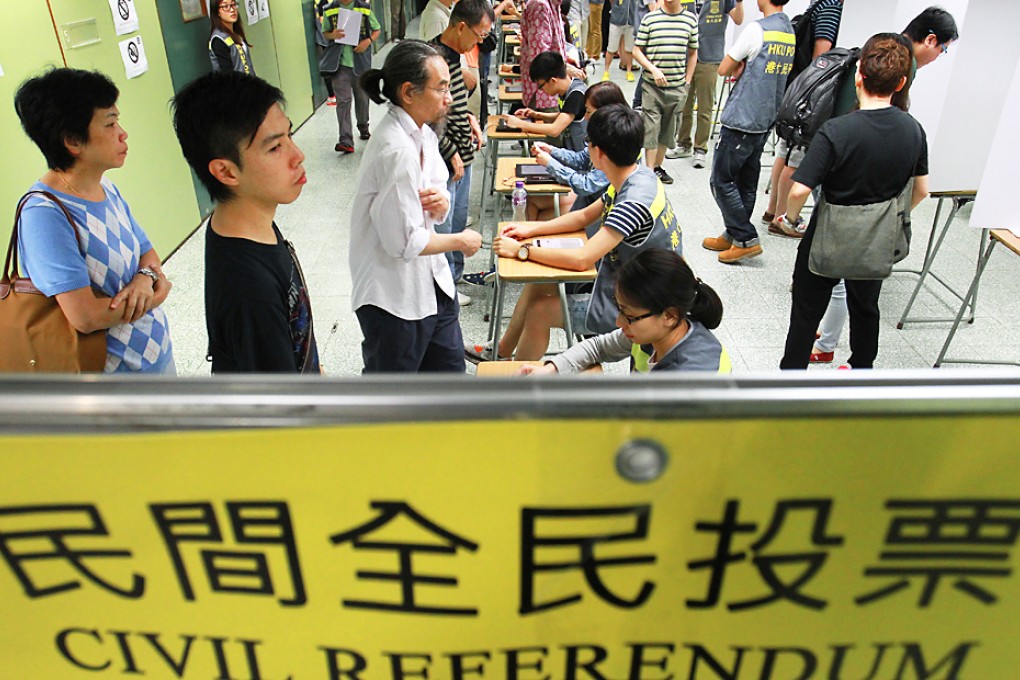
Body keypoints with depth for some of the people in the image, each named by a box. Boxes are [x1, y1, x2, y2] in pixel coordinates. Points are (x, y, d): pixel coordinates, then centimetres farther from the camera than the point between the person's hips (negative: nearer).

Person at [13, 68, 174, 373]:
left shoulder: (107, 189, 0)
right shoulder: (44, 215, -23)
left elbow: (147, 251, 7)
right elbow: (86, 316, -28)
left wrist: (146, 277, -15)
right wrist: (156, 295, -14)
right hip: (117, 369, -7)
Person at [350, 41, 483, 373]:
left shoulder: (424, 134, 4)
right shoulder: (396, 151, -26)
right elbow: (404, 242, -25)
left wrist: (440, 203, -11)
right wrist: (461, 241, -10)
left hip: (431, 281, 9)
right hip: (393, 296, -9)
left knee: (449, 367, 23)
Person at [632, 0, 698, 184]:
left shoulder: (691, 19, 4)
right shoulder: (650, 18, -3)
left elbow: (692, 53, 11)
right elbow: (637, 50, -1)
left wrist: (687, 82, 7)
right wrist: (653, 69, -14)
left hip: (677, 87, 3)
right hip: (652, 86, -3)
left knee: (668, 129, 11)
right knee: (651, 129, -4)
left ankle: (658, 167, 24)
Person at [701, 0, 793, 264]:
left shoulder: (757, 29, -15)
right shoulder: (791, 32, 10)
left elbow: (724, 70, -8)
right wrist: (743, 68, 2)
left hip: (740, 121, -8)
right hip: (764, 122, 8)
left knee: (722, 180, -1)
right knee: (746, 183, 13)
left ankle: (746, 239, -1)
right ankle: (733, 235, 23)